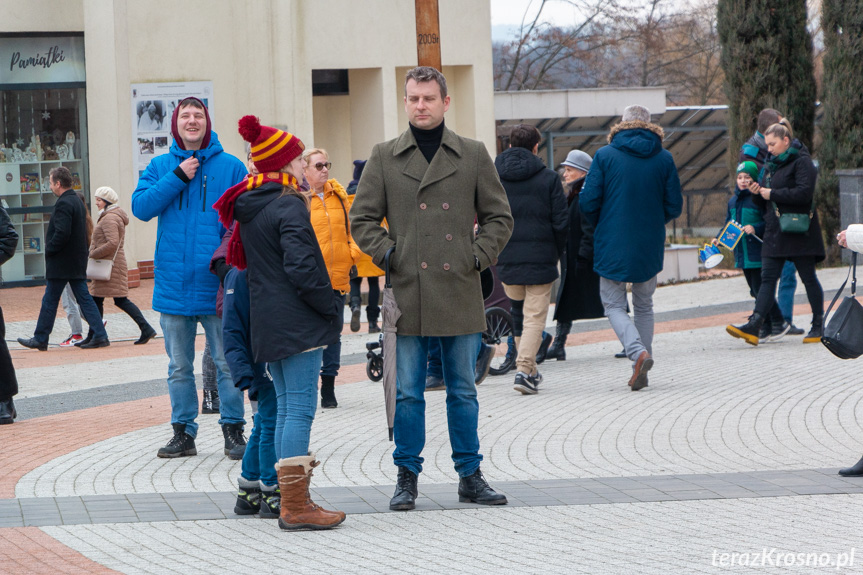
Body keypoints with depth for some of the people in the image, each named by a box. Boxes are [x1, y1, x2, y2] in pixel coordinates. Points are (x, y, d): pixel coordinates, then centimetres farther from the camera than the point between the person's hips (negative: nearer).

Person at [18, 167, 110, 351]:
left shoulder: (63, 203, -17)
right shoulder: (78, 201, 12)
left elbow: (62, 233, -26)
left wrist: (49, 250, -12)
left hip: (61, 263, -9)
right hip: (78, 262, 9)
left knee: (49, 301, 1)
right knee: (84, 298, 7)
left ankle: (40, 339, 9)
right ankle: (100, 335, 0)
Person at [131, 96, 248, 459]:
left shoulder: (231, 167, 2)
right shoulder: (160, 167, 8)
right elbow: (141, 207, -5)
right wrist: (178, 177, -12)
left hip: (217, 286, -2)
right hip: (174, 285, 2)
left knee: (227, 363, 1)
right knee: (179, 366, 9)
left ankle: (233, 429, 11)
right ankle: (183, 432, 16)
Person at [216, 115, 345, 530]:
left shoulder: (247, 207, 12)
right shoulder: (289, 206, -14)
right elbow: (302, 267, -21)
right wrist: (333, 307, -8)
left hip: (266, 321, 9)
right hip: (297, 322, -9)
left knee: (286, 407, 14)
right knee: (300, 409, -7)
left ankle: (292, 500, 17)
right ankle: (295, 507, -8)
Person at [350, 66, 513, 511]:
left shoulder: (473, 155, 7)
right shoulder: (384, 157, 5)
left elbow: (499, 216, 11)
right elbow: (362, 219, 7)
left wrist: (478, 256, -1)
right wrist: (387, 255, -6)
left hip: (460, 293, 1)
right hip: (406, 291, -1)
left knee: (463, 391, 8)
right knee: (407, 392, 3)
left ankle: (469, 475, 16)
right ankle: (406, 477, 12)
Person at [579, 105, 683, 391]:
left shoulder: (604, 156, -6)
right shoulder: (664, 159, 0)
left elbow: (588, 203, -7)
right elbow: (674, 206, 2)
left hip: (613, 245, -3)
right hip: (650, 246, 3)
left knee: (614, 304, 7)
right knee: (644, 305, 16)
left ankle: (638, 352, -18)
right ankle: (641, 372, 13)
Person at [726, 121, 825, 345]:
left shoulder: (801, 161, -8)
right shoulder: (771, 164, 17)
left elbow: (804, 193, -20)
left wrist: (772, 193, -16)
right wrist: (759, 192, 0)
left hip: (798, 230, -7)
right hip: (775, 231, 7)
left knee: (808, 277, 1)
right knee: (768, 277, -3)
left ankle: (818, 325, 11)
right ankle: (754, 326, -12)